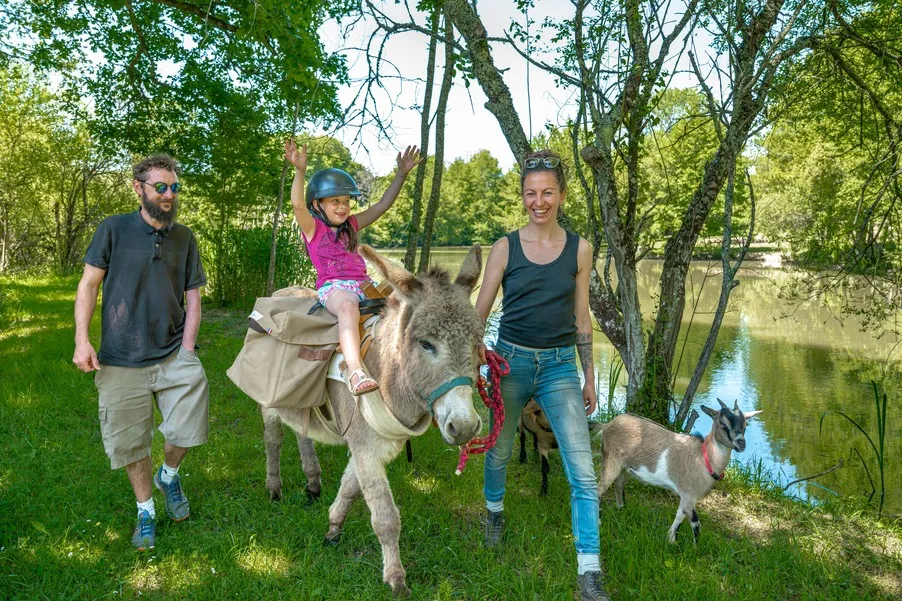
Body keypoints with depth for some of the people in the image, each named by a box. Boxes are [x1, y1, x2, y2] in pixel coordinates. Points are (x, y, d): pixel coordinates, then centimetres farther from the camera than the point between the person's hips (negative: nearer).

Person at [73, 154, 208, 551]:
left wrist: (186, 350, -3)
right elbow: (88, 285, 0)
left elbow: (192, 298, 8)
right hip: (121, 362, -1)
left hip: (173, 355, 1)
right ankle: (145, 510, 29)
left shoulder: (184, 238, 7)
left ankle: (170, 474, 19)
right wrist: (82, 340, -10)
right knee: (130, 444, 7)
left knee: (187, 428, -13)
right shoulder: (113, 229, 0)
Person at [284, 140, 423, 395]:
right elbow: (298, 204, -14)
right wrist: (300, 171, -29)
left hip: (363, 284, 7)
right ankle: (355, 372, -55)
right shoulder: (313, 227, 6)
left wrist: (402, 173, 15)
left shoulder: (351, 225, 22)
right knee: (348, 307, -40)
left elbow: (383, 205, 21)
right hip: (333, 286, -7)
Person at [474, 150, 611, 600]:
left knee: (583, 472, -7)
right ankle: (494, 513, 49)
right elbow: (479, 310, -1)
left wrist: (590, 376, 9)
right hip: (511, 361, 0)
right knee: (499, 451, 18)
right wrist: (476, 347, -20)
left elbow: (582, 317, 6)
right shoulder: (505, 248, -3)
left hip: (561, 366, 0)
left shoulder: (579, 249, 1)